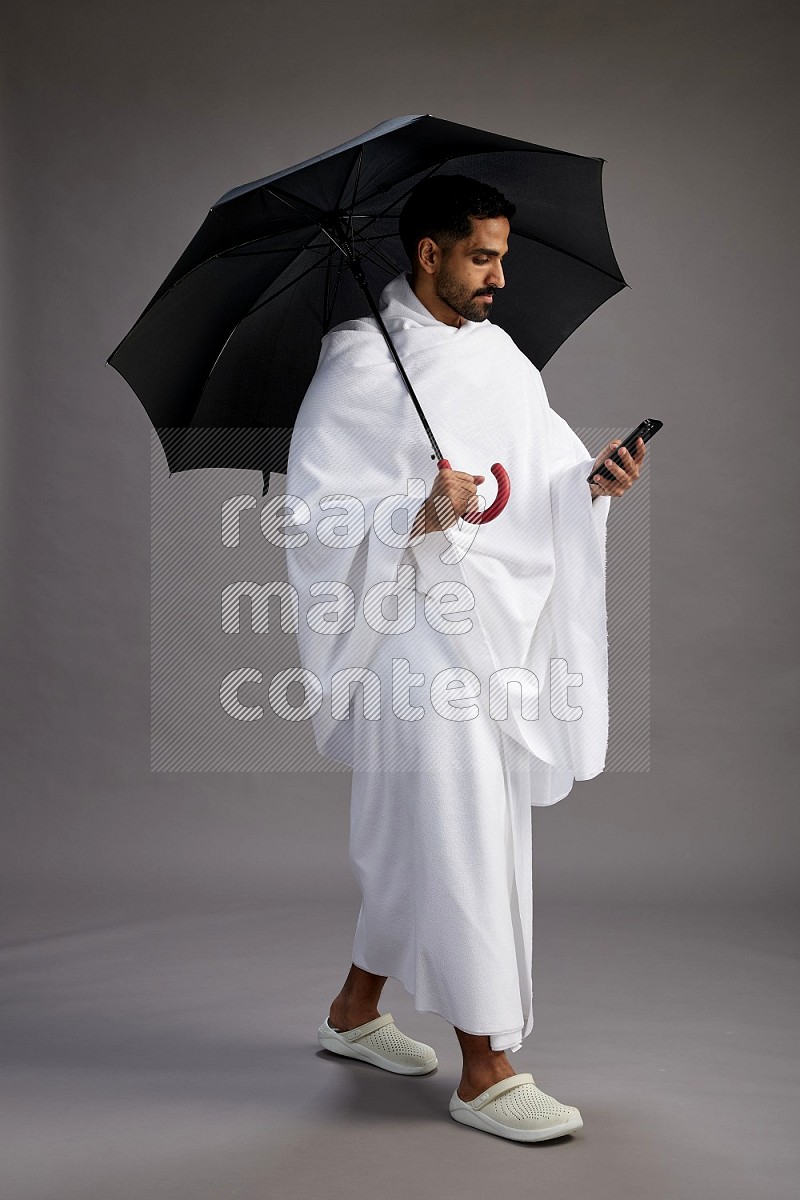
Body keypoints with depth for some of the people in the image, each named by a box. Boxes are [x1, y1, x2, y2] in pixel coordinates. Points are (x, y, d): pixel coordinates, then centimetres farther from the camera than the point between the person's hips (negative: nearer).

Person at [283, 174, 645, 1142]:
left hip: (498, 626, 8)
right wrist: (423, 514, -26)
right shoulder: (360, 365, -9)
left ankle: (355, 1011, 35)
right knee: (461, 841, -6)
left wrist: (594, 481, -6)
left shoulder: (498, 352, 13)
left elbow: (547, 476, 15)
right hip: (418, 634, -8)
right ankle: (485, 1072, 7)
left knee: (416, 838, 16)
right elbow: (313, 510, -13)